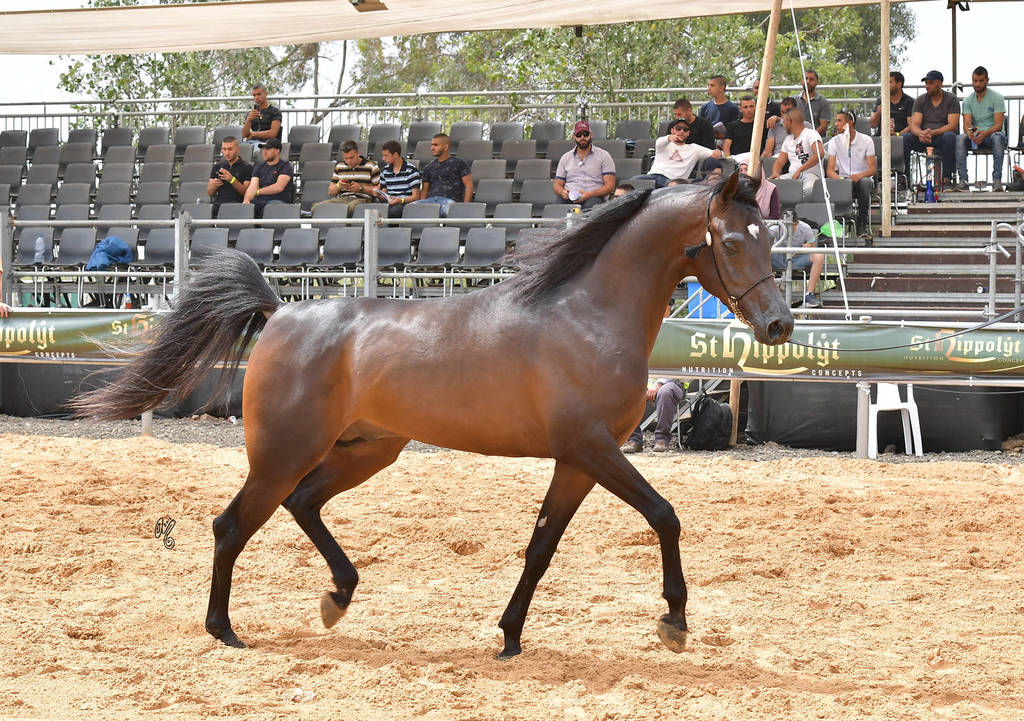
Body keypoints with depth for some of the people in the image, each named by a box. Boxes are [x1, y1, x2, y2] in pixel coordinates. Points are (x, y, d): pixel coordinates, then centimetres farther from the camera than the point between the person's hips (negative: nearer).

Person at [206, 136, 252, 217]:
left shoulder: (246, 167, 6)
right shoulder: (217, 166, 20)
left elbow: (246, 193, -4)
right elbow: (209, 193, 18)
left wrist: (232, 180, -19)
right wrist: (214, 185, -7)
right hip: (218, 203, 3)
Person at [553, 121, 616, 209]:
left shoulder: (603, 155, 12)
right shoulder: (565, 158, 22)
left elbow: (610, 185, 3)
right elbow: (557, 184, 23)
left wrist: (590, 194, -14)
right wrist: (562, 192, -4)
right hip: (570, 199, 1)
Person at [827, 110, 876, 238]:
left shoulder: (866, 141, -1)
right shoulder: (834, 142, 5)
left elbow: (872, 169, -8)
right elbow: (830, 170, -3)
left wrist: (859, 175, -32)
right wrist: (838, 178, -28)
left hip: (863, 178, -1)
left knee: (865, 182, -39)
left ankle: (862, 226, -34)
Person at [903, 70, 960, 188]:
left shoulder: (951, 100, 0)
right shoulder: (920, 100, 9)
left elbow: (952, 125, -12)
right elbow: (914, 125, -1)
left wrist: (932, 133, -28)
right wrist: (921, 134, -27)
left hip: (941, 137, -3)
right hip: (923, 140, 3)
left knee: (949, 136, -38)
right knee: (905, 138, -27)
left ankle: (947, 178, -34)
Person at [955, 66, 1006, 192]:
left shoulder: (996, 98, -4)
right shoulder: (968, 100, 7)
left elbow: (998, 124, -13)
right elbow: (967, 124, -3)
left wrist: (984, 133, -32)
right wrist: (969, 132, -29)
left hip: (991, 134, -3)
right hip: (975, 136, 3)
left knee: (997, 137, -39)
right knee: (960, 138, -29)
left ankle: (997, 180, -42)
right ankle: (963, 180, -35)